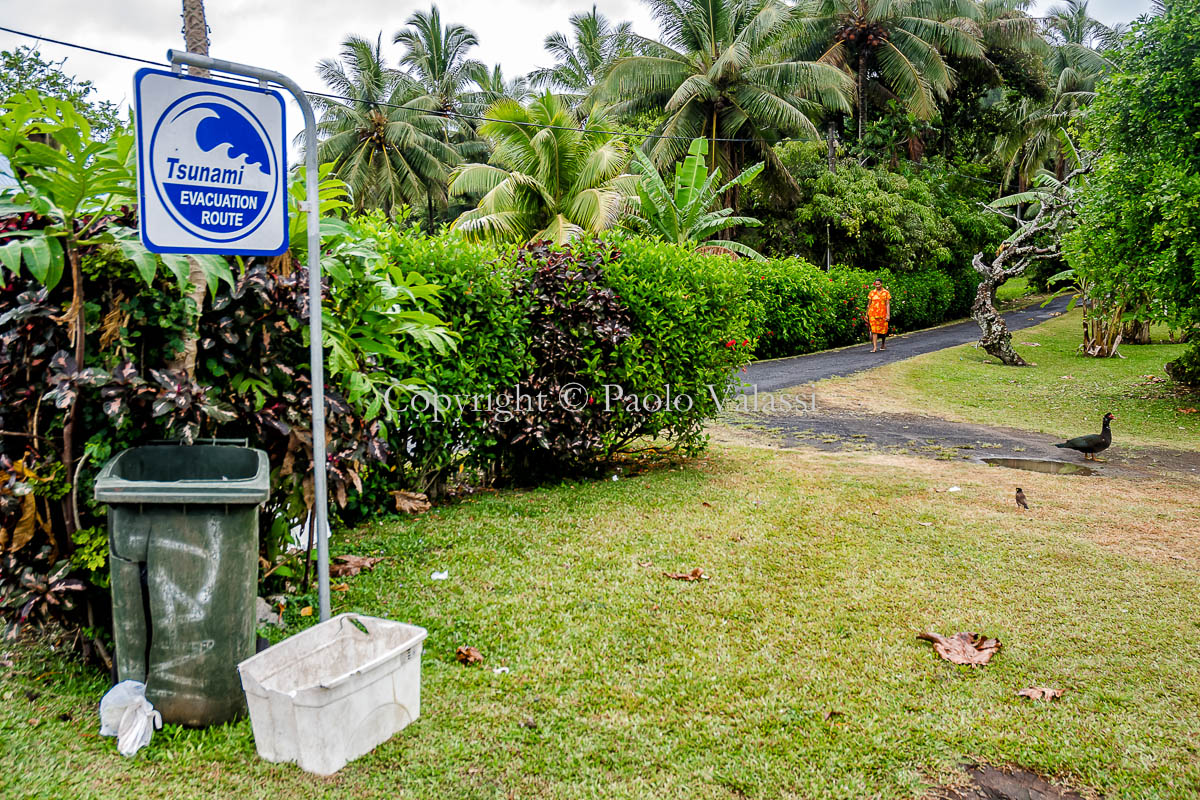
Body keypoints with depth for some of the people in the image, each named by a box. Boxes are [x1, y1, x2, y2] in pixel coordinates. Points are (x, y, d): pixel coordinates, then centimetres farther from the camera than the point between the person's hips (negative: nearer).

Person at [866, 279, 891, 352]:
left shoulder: (886, 292, 2)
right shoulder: (872, 292, 5)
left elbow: (888, 304, -3)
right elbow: (869, 304, 10)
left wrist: (888, 315, -11)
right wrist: (866, 314, 10)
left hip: (883, 314, 0)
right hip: (873, 314, 0)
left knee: (883, 330, 11)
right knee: (874, 330, -9)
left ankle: (883, 345, 32)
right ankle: (875, 347, -13)